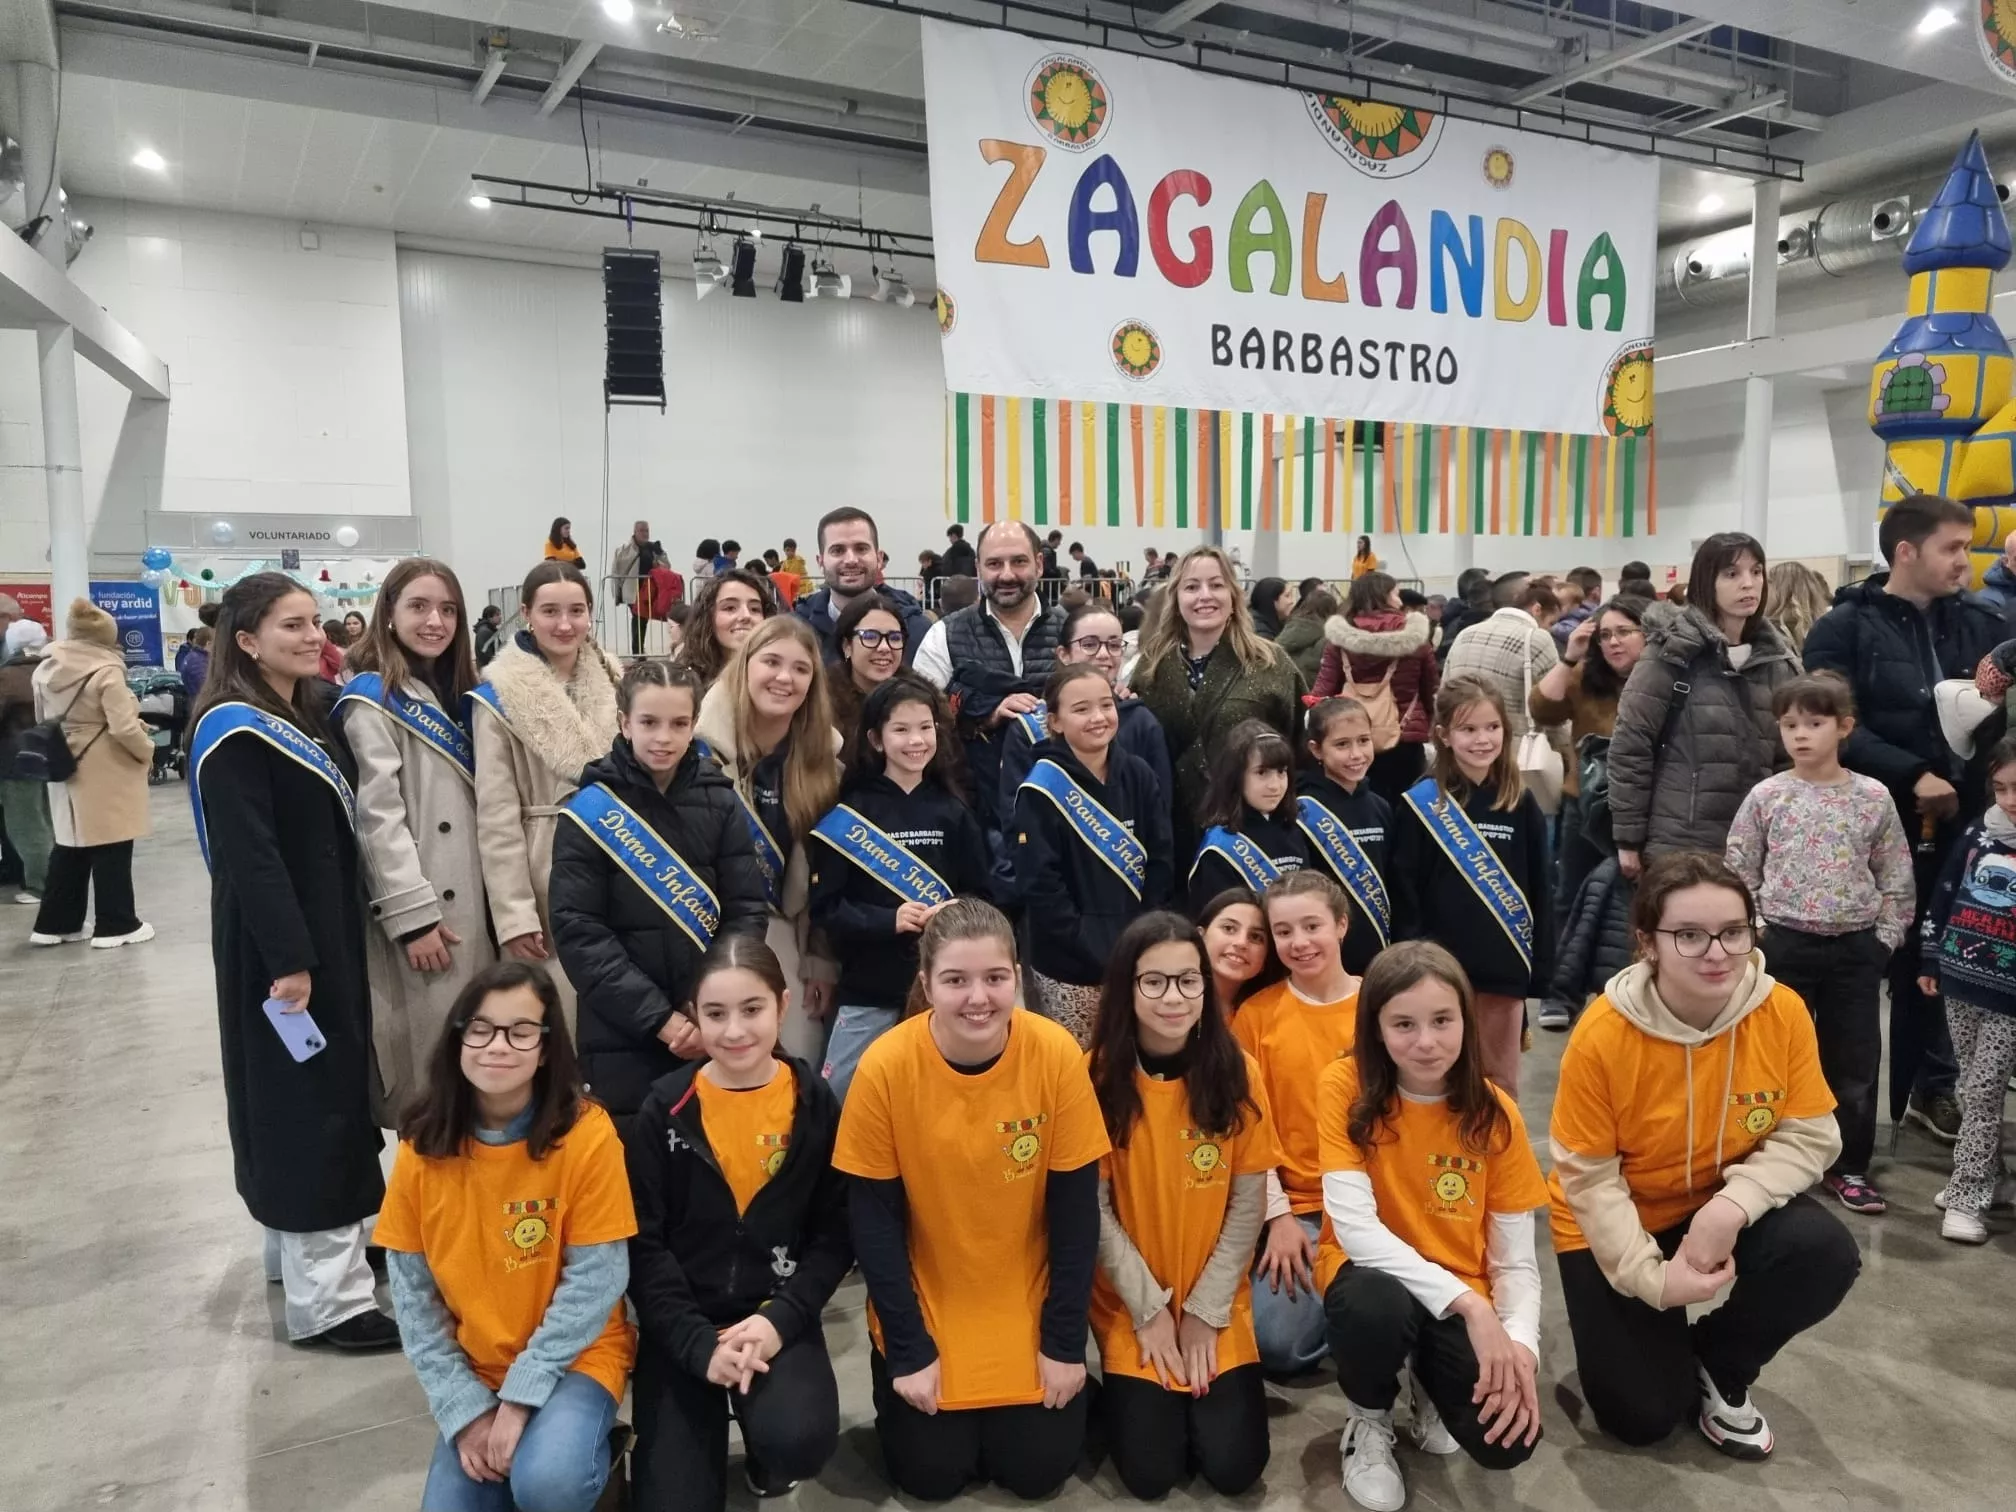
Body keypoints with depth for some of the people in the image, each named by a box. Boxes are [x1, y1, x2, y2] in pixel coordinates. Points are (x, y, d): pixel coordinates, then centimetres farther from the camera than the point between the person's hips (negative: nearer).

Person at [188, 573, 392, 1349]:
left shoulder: (311, 714, 12)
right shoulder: (233, 730, -15)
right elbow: (248, 856, -22)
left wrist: (329, 947, 14)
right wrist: (288, 959, -24)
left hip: (329, 935, 9)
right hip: (279, 949, -9)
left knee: (330, 1096, 17)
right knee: (307, 1107, -6)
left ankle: (297, 1253, 33)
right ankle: (326, 1299, 2)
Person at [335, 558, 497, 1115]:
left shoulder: (459, 693, 16)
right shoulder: (371, 698, -8)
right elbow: (378, 817, -14)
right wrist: (413, 915, -18)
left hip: (470, 898, 7)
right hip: (416, 907, -7)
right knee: (426, 1049, -2)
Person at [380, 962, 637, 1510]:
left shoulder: (587, 1134, -18)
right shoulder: (422, 1147, -7)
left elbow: (595, 1280, -14)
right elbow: (412, 1295, -2)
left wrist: (520, 1396, -17)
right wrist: (464, 1408, -9)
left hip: (573, 1356, -4)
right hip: (472, 1369, 4)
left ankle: (577, 1441, 5)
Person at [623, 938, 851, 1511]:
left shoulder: (815, 1103, -3)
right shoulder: (665, 1108, -5)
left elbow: (836, 1234, -1)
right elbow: (643, 1243, -5)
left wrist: (780, 1319, -16)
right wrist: (699, 1344, -15)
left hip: (778, 1318, 0)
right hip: (683, 1326, 0)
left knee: (800, 1439, -27)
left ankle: (765, 1452, 9)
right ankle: (710, 1427, 22)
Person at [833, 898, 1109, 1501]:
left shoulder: (1057, 1055, -21)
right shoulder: (886, 1066, -22)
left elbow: (1075, 1210, -11)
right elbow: (874, 1218, -12)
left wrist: (1064, 1340, -9)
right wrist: (909, 1348, -11)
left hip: (1028, 1304, 1)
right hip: (925, 1301, 0)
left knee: (1037, 1467, 0)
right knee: (931, 1473, -1)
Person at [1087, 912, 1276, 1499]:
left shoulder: (1238, 1073, -9)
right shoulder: (1098, 1075, -13)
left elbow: (1248, 1202, -5)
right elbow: (1093, 1209, -9)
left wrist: (1204, 1308, -8)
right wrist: (1149, 1307, -10)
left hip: (1218, 1302, 1)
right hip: (1129, 1303, -1)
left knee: (1234, 1465, -7)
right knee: (1150, 1471, -9)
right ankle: (1124, 1387, 22)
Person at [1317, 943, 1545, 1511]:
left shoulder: (1494, 1111, -8)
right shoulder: (1345, 1086, -16)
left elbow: (1515, 1258, -5)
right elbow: (1355, 1226, -22)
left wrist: (1521, 1345, -24)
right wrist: (1466, 1302, -29)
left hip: (1467, 1294, 2)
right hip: (1375, 1275, -2)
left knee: (1507, 1440, -22)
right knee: (1377, 1305, -37)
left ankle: (1430, 1380, 15)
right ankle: (1368, 1422, -1)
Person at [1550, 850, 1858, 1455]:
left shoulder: (1783, 1012, -18)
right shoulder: (1602, 1035, -27)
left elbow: (1810, 1136, -13)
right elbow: (1588, 1178, -18)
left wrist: (1734, 1204, -29)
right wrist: (1651, 1276, -26)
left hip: (1726, 1206, 3)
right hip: (1616, 1225, -3)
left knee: (1826, 1253, -27)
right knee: (1641, 1416, -7)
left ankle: (1719, 1365, 4)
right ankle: (1665, 1348, 31)